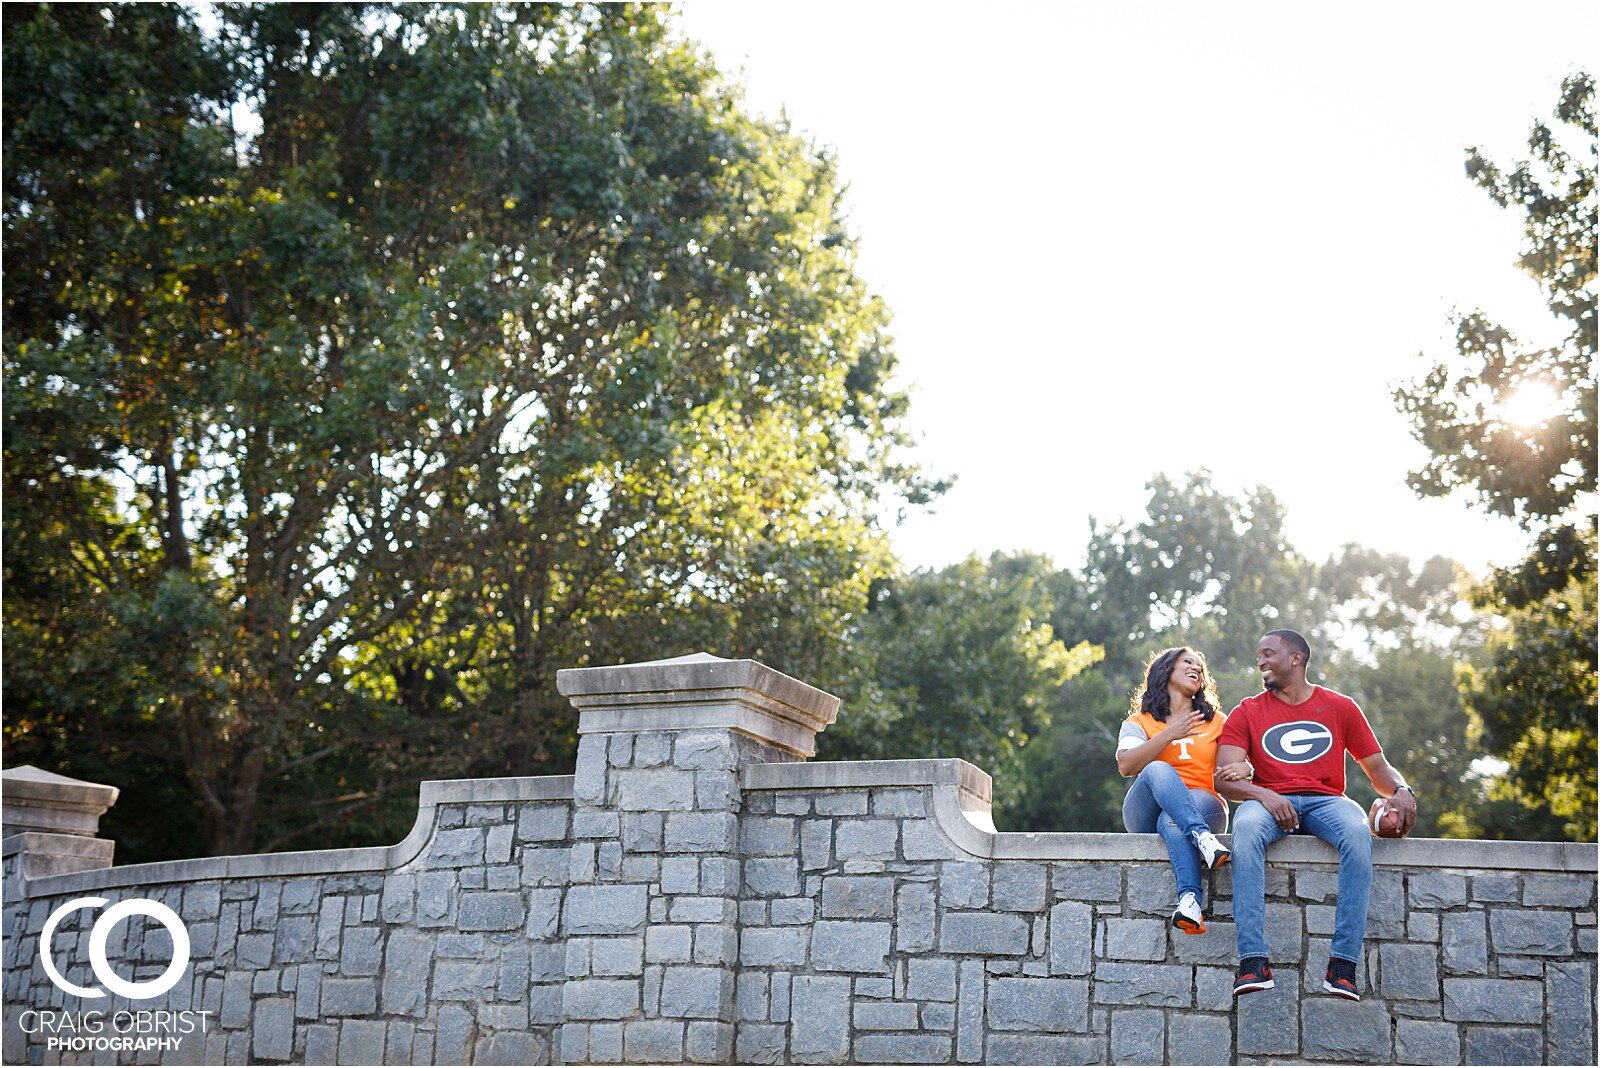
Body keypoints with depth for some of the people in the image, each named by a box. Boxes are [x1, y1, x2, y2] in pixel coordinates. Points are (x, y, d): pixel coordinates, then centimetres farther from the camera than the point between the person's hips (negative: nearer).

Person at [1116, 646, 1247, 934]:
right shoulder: (1139, 722, 15)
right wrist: (1170, 734, -14)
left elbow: (1239, 765, 12)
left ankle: (1190, 900, -57)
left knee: (1172, 821, -37)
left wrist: (1240, 773, -13)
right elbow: (1125, 767, -5)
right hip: (1146, 812, 0)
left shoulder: (1216, 721, 23)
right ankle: (1202, 837, -54)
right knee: (1158, 770, -34)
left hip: (1203, 806, 1)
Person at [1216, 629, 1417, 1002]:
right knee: (1246, 829, -37)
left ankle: (1343, 963, -37)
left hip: (1326, 801, 1)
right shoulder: (1248, 713, 14)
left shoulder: (1340, 708, 17)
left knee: (1358, 833, -36)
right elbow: (1224, 778, 3)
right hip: (1270, 802, 0)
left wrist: (1401, 791, -5)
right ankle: (1253, 960, -43)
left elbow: (1377, 766, 18)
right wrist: (1262, 795, -18)